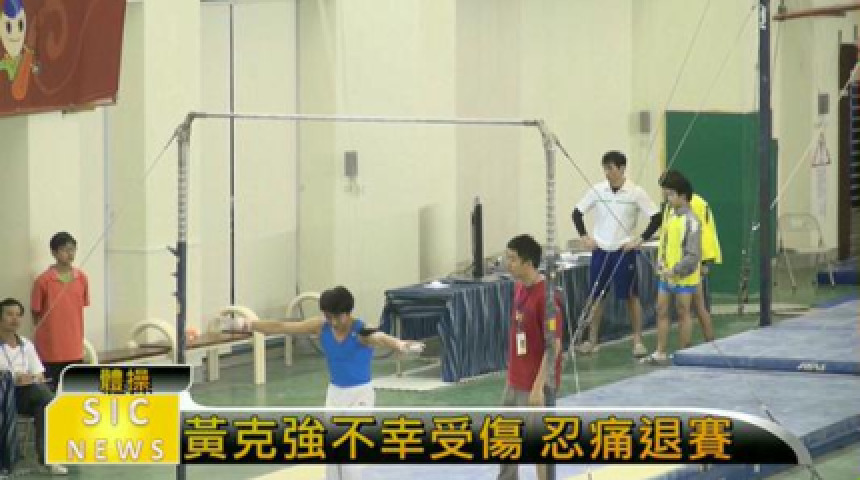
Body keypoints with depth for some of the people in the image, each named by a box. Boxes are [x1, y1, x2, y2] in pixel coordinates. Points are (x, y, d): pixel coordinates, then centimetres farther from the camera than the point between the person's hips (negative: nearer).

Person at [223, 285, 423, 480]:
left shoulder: (361, 331, -24)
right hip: (335, 393, 6)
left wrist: (401, 345, -69)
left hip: (359, 394, -6)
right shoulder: (321, 326, -8)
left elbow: (380, 338, -46)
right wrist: (246, 324, -1)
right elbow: (283, 327, -2)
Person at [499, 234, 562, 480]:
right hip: (515, 381, 9)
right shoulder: (519, 288, 7)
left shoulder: (546, 295, -21)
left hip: (536, 384, -9)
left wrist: (539, 385, -23)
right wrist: (512, 374, 18)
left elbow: (554, 344, -21)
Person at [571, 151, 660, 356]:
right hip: (600, 250, 3)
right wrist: (584, 236, 0)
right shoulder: (597, 190, 0)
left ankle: (638, 340, 8)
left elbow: (656, 218, -5)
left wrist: (640, 239, -10)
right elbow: (577, 212, 10)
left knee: (631, 296, 0)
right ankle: (592, 340, 16)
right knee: (596, 296, 7)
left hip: (624, 251, -3)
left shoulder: (636, 193, -8)